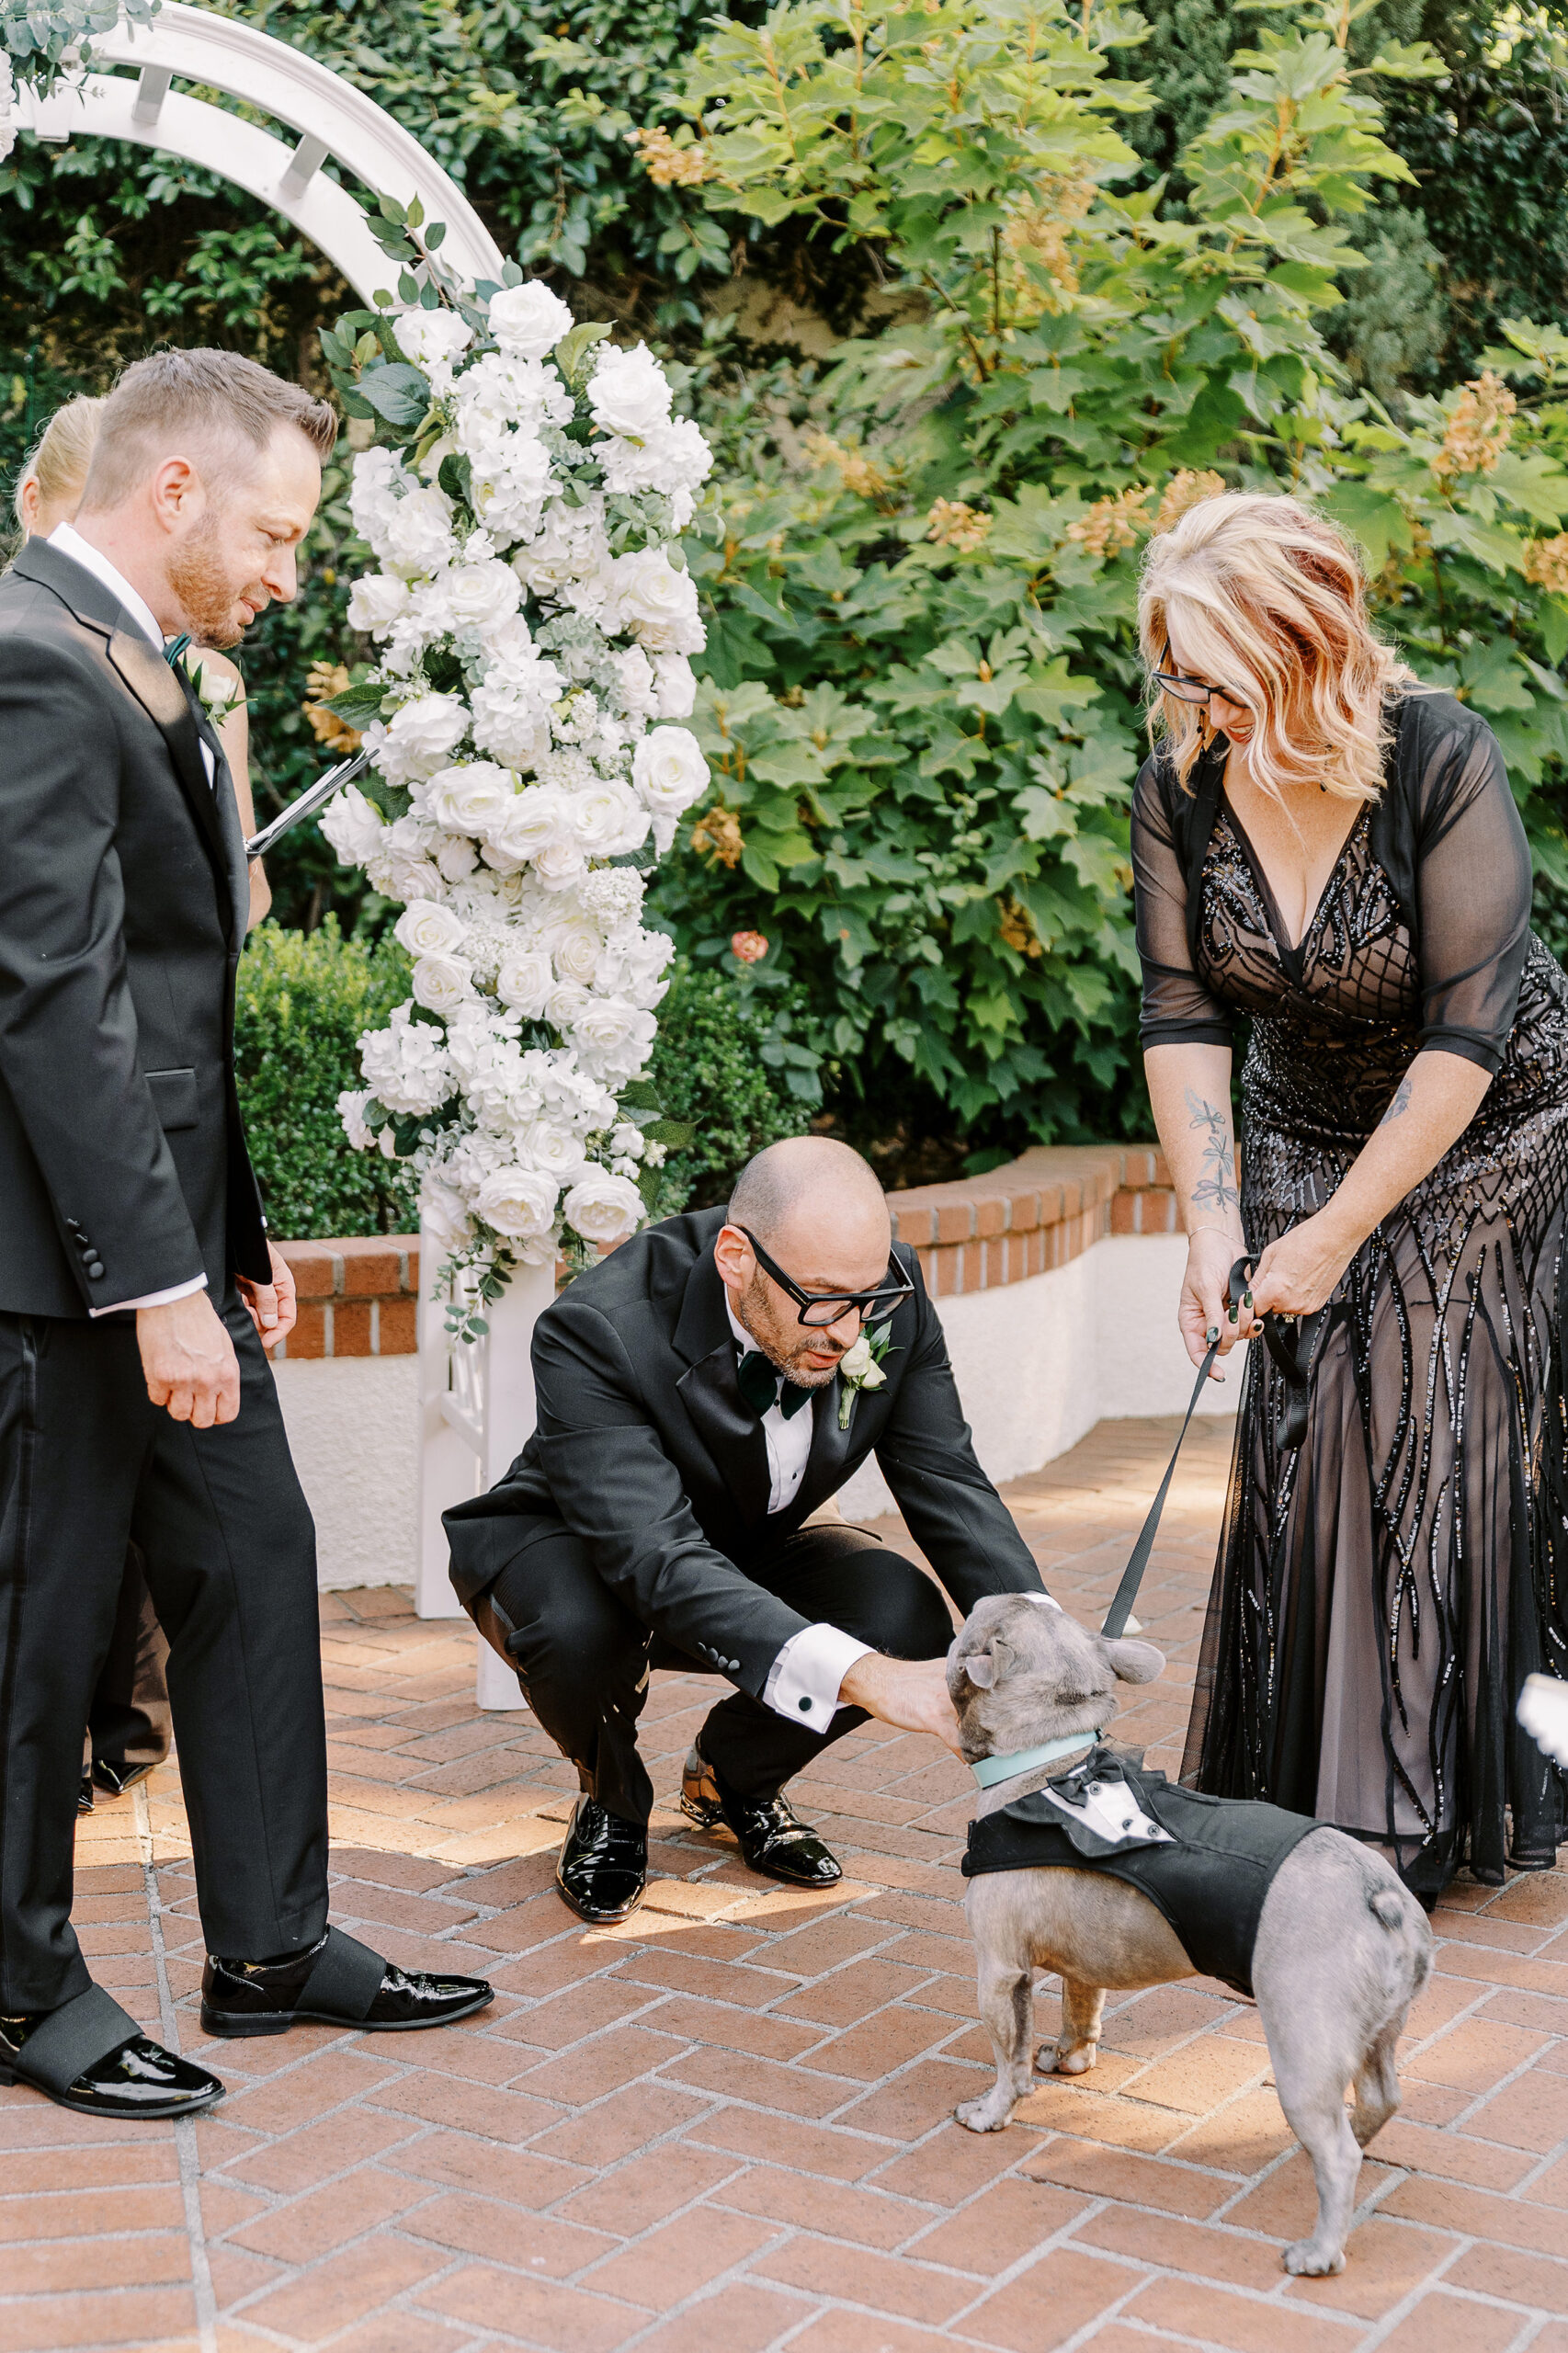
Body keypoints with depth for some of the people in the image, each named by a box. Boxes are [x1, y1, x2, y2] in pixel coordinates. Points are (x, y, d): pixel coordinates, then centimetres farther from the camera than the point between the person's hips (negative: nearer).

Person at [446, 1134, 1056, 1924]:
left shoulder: (888, 1297, -22)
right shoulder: (596, 1332, -38)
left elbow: (949, 1486, -15)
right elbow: (658, 1562, -47)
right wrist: (861, 1675, -58)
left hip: (745, 1550, 4)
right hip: (569, 1545, -4)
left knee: (906, 1617, -25)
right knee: (582, 1626, -39)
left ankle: (732, 1776, 7)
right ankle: (611, 1804, -2)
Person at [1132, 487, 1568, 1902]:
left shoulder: (1444, 761, -27)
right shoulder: (1181, 785, -13)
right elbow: (1183, 1020, -10)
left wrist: (1337, 1232, -24)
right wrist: (1211, 1222, -19)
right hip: (1309, 1133, 4)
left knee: (1446, 1443, -6)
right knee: (1309, 1441, -3)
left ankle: (1421, 1814, 7)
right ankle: (1316, 1804, 8)